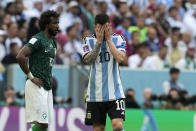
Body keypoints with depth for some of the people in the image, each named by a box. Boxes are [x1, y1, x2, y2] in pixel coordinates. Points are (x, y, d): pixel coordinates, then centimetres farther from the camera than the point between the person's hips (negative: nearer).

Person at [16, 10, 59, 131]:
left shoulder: (53, 42, 17)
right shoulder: (38, 39, -11)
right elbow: (20, 56, -23)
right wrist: (31, 77, -18)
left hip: (47, 87, 9)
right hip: (36, 86, -9)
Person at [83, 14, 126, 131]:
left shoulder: (118, 39, 2)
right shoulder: (88, 41, 4)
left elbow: (121, 58, -14)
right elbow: (88, 60, -11)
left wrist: (109, 39, -11)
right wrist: (99, 41, -14)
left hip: (114, 93, -2)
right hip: (95, 94, 2)